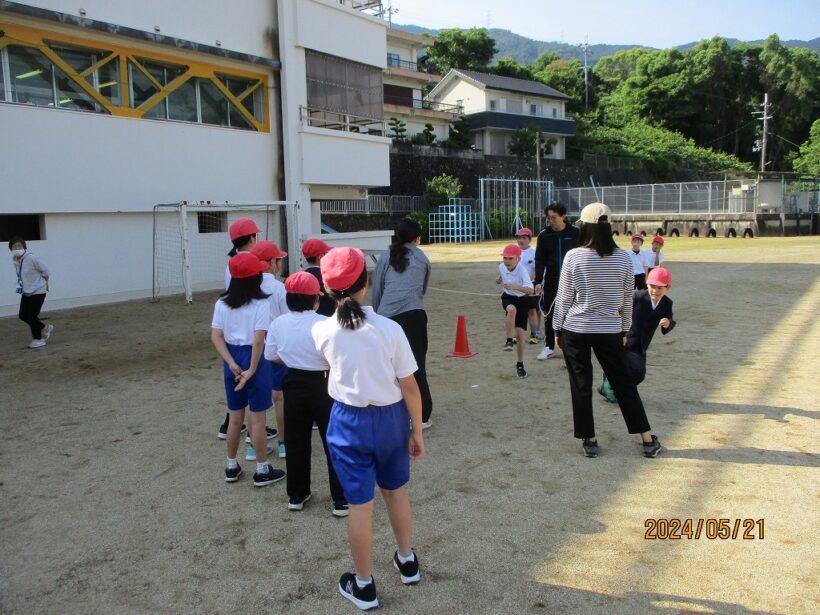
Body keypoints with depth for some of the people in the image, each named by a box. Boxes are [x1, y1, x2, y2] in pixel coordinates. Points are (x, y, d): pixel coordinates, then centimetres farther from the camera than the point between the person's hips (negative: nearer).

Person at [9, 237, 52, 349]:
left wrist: (43, 283, -1)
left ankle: (38, 339, 12)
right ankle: (45, 328, 28)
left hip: (38, 291, -8)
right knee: (23, 315, 9)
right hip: (26, 292, 8)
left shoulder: (31, 258, -22)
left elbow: (45, 271, -13)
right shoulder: (14, 260, 1)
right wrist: (20, 284, 4)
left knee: (32, 316, -7)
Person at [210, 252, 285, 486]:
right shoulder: (261, 304, -14)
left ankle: (231, 466, 29)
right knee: (257, 418, 6)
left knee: (235, 417, 18)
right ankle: (262, 470, 17)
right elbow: (258, 340, -22)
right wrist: (252, 369, -18)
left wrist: (231, 363, -8)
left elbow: (216, 336, -4)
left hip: (232, 359, 5)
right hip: (254, 359, -5)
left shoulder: (222, 303, 2)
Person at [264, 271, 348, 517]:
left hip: (293, 385, 4)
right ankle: (341, 500, 12)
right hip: (322, 385, -4)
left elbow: (271, 356, 8)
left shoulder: (278, 324, -4)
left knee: (296, 442, 17)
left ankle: (297, 496, 28)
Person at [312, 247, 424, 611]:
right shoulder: (389, 329, -15)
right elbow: (410, 387, -10)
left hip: (349, 421, -1)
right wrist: (417, 431, 2)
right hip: (391, 417, 1)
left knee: (360, 504, 10)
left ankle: (364, 586, 27)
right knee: (396, 491, 23)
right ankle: (407, 561, 43)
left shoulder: (322, 331, -11)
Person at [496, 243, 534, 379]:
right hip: (508, 297, 3)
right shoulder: (501, 267, -8)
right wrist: (498, 280, -3)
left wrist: (515, 286, -52)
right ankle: (509, 340, -24)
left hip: (522, 299, -2)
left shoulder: (522, 270, -25)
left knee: (520, 334, -4)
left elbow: (530, 290, -39)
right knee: (512, 309, -38)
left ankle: (520, 365, 13)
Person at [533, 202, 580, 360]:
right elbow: (539, 259, 0)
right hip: (551, 281, 2)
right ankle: (549, 347, 17)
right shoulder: (544, 235, -1)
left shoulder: (575, 233, -5)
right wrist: (538, 281, -9)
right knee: (549, 314, 6)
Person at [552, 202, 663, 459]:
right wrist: (624, 330, 17)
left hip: (575, 330, -2)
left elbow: (564, 298, -4)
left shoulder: (573, 256, -9)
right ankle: (648, 438, 19)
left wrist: (558, 330, 7)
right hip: (610, 331, 2)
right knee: (624, 383, 13)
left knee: (581, 385, 9)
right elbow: (627, 299, 5)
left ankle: (589, 440, 15)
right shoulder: (623, 257, -2)